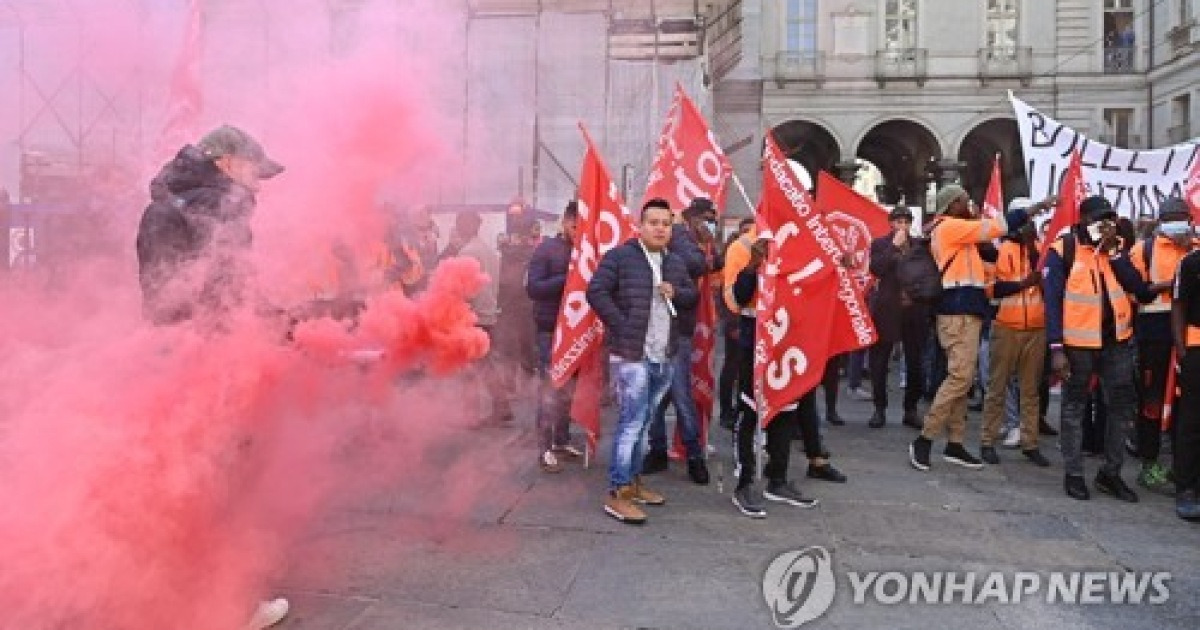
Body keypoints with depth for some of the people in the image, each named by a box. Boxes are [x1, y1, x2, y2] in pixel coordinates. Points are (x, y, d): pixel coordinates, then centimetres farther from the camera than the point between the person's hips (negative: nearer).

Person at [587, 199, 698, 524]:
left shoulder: (676, 262, 14)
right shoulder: (620, 256, -7)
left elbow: (693, 296, 22)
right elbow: (596, 291, -12)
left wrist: (676, 292, -1)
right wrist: (621, 325, -15)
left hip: (663, 357, 7)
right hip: (630, 354, -7)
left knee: (642, 422, 15)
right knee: (632, 421, -9)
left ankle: (633, 482, 26)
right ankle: (617, 493, -2)